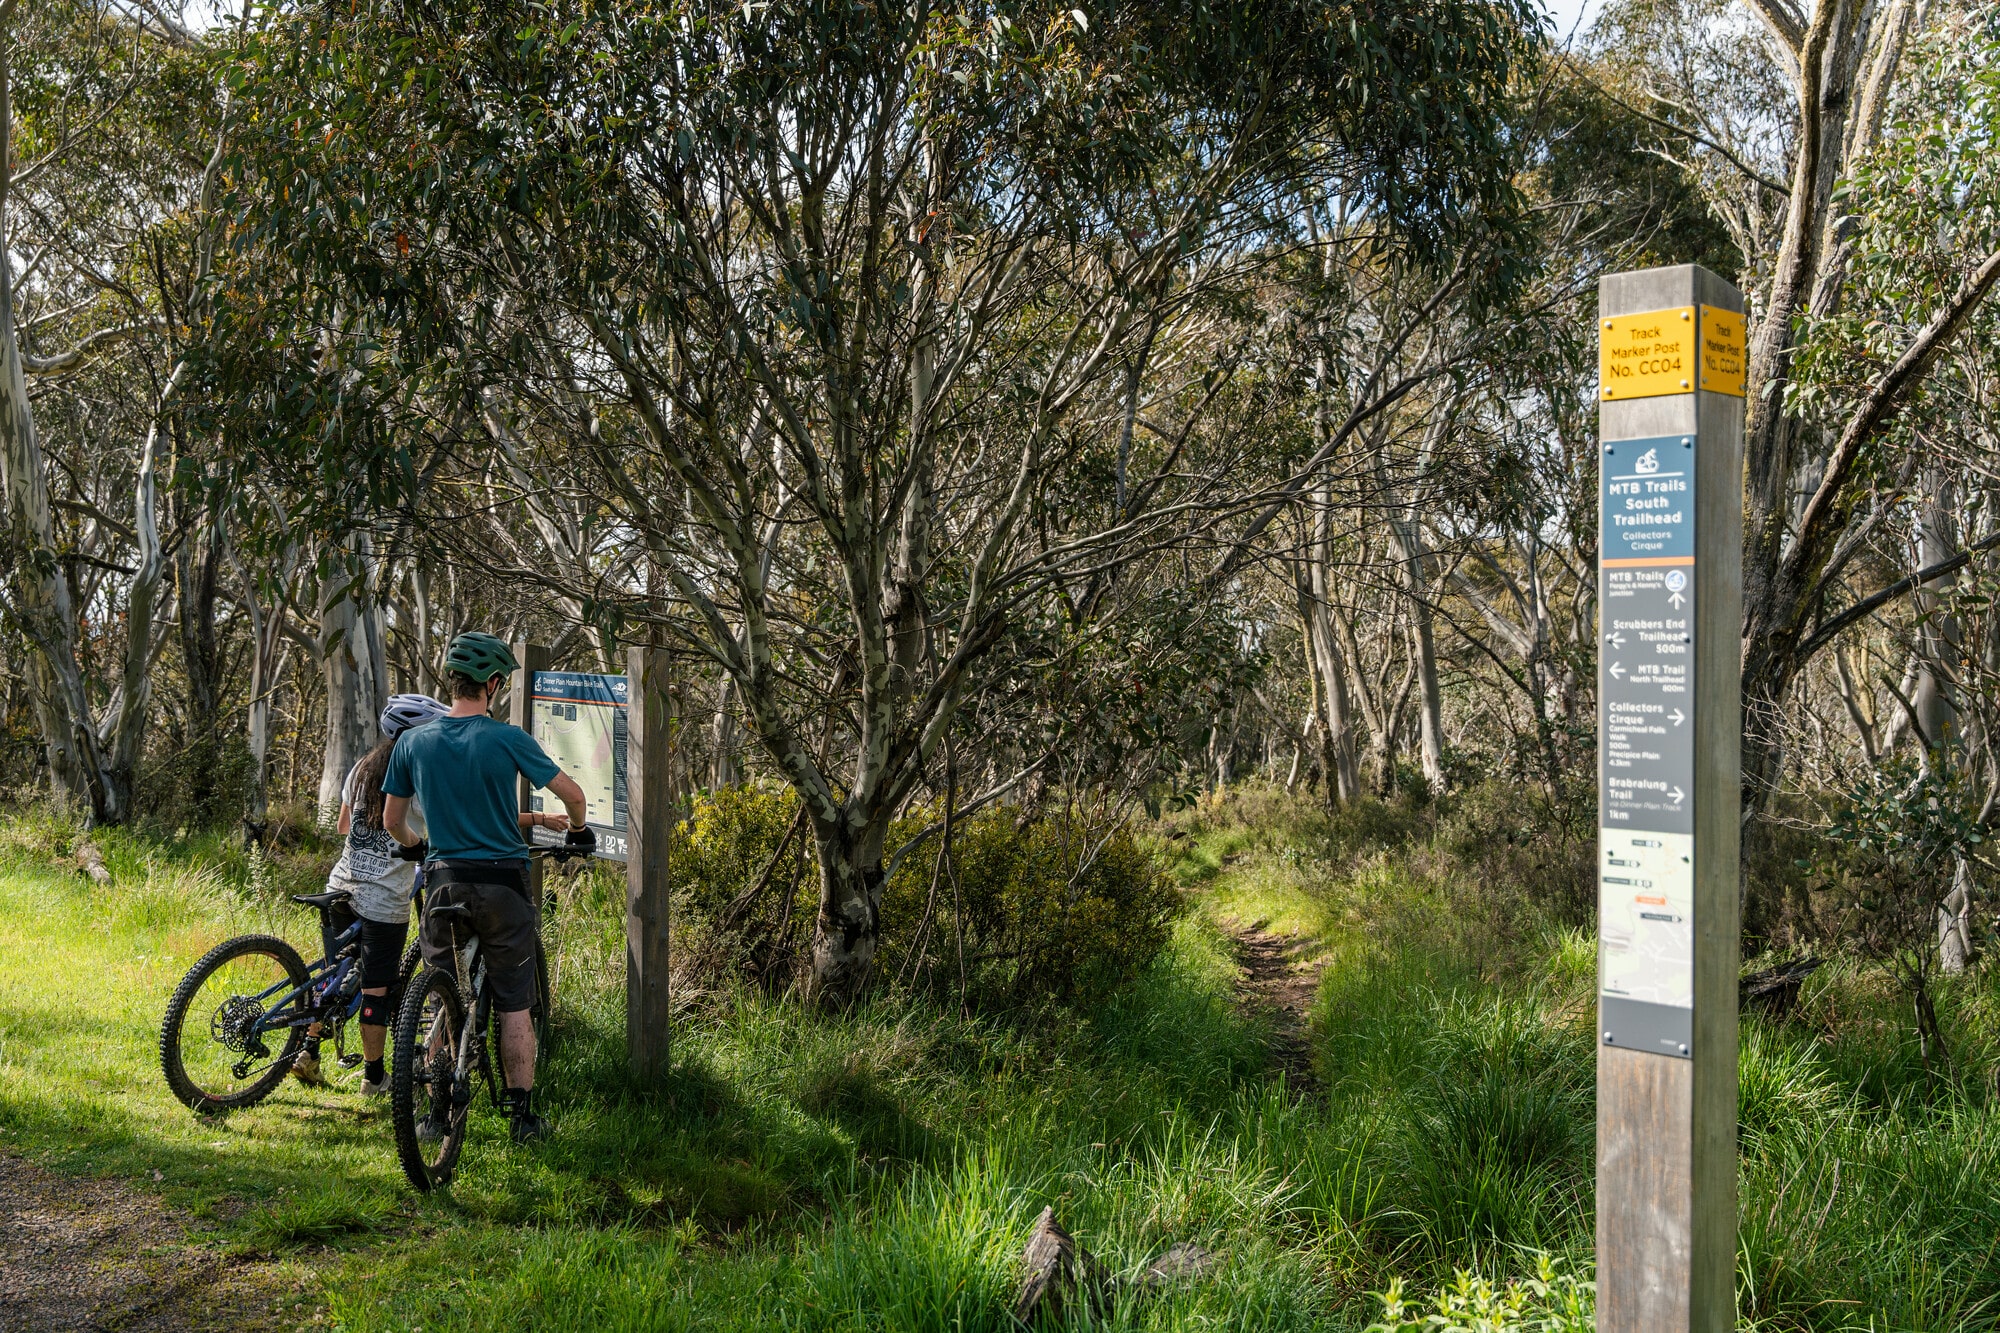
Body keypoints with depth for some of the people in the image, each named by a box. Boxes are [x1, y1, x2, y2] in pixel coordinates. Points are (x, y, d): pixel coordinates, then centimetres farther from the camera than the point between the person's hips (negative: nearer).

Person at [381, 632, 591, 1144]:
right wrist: (576, 827, 15)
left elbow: (392, 821, 9)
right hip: (503, 886, -3)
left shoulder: (412, 743, 1)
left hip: (443, 882, 3)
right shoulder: (508, 739, -10)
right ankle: (523, 1116, 10)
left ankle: (440, 1114, 17)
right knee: (514, 1006, 6)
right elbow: (571, 792, -7)